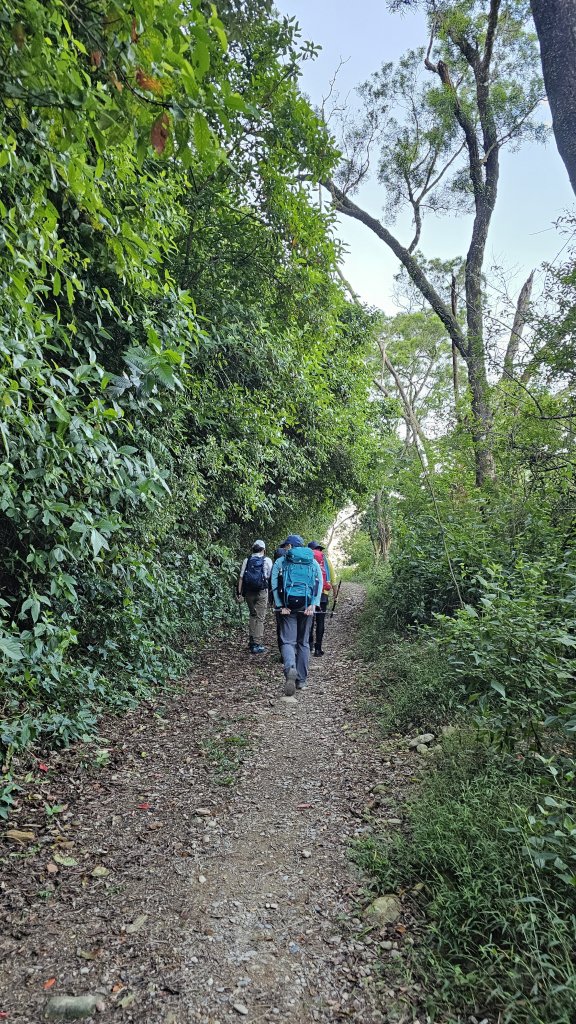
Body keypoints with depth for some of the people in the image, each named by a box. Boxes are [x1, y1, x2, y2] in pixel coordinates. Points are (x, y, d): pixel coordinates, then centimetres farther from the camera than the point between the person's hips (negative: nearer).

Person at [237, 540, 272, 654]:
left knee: (253, 615, 19)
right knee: (260, 618, 1)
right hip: (262, 592, -3)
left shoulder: (247, 560, 5)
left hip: (249, 592, 3)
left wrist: (240, 593, 5)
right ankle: (257, 645, 1)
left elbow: (241, 577, 2)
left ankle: (252, 640, 25)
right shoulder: (267, 560, -2)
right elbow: (271, 577, -4)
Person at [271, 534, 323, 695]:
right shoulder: (313, 562, 14)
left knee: (288, 641, 0)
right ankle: (301, 680, 14)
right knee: (303, 642, 12)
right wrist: (313, 605, -6)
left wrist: (280, 606, -5)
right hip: (306, 605, 2)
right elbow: (319, 583, 1)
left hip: (288, 604, -2)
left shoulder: (280, 561, 8)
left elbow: (274, 585, -3)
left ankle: (290, 669, -28)